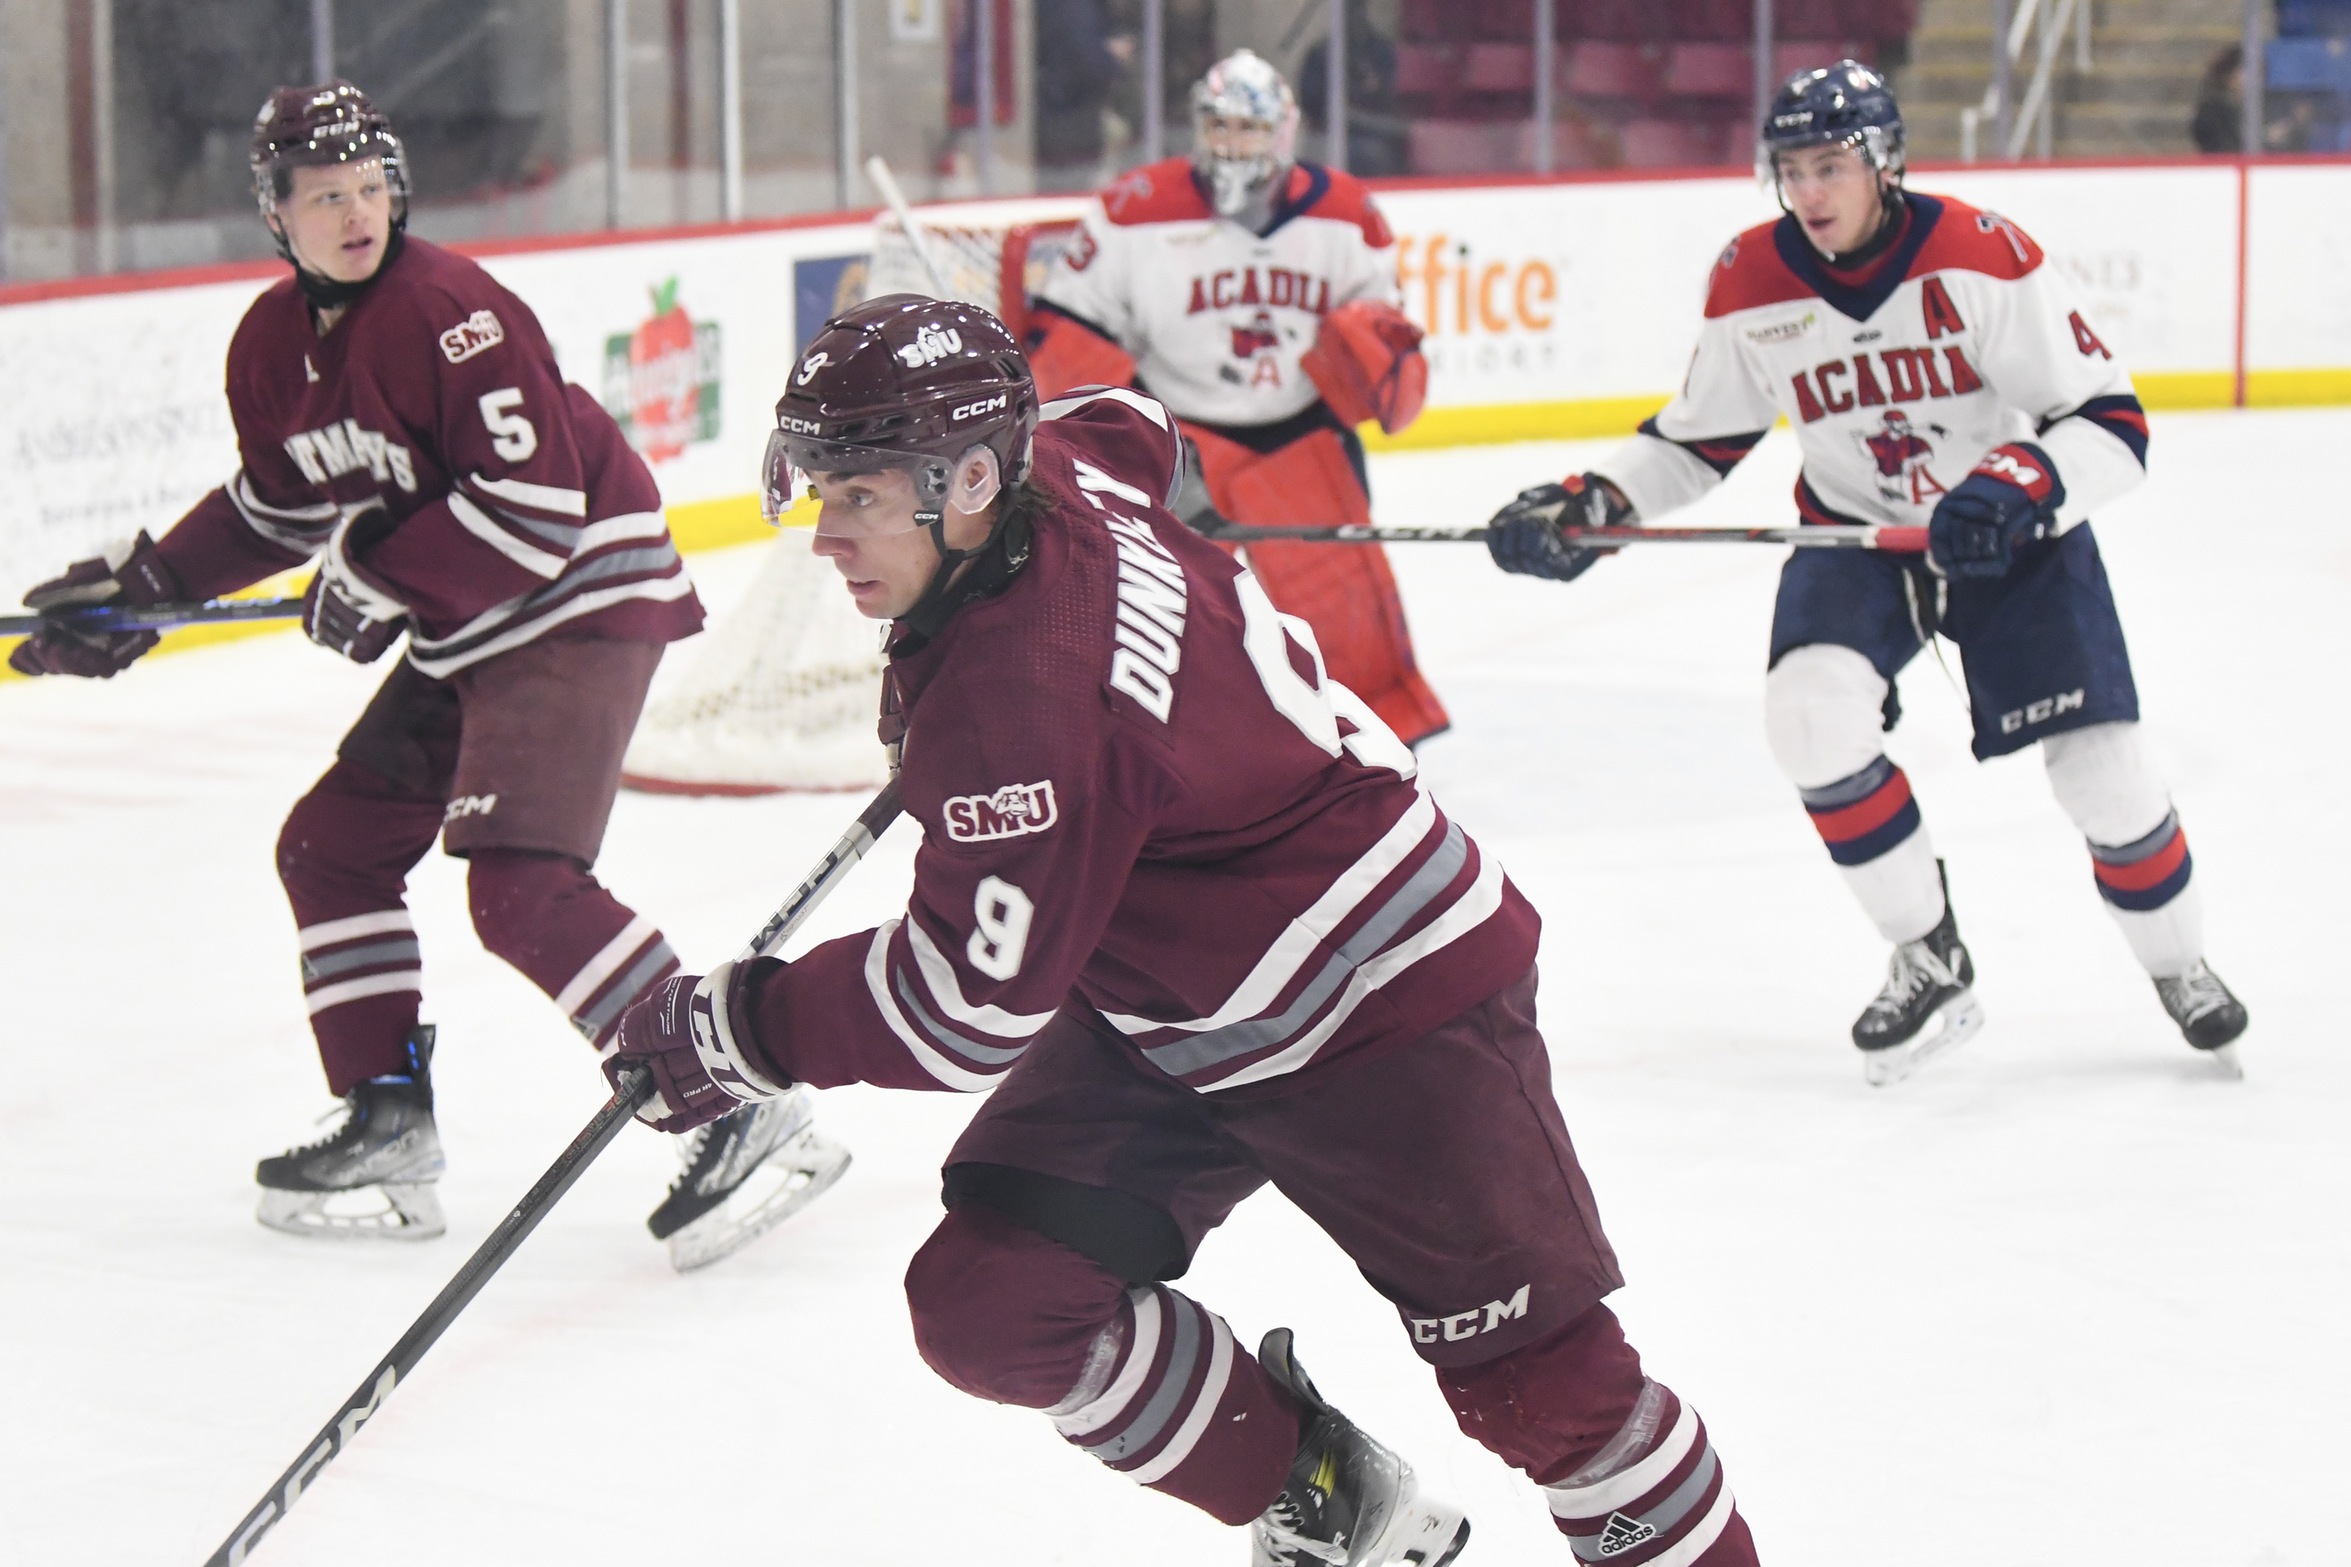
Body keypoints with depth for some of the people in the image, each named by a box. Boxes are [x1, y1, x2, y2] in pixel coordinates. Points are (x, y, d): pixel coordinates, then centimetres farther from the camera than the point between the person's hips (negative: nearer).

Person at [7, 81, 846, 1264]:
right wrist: (145, 586, 16)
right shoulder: (269, 346, 6)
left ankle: (742, 1118, -22)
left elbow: (538, 500, -25)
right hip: (460, 631, 9)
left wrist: (379, 578, -20)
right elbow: (278, 508, 22)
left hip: (583, 599, -9)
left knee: (522, 885, -22)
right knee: (332, 845, 10)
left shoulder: (449, 312, -21)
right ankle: (389, 1127, 20)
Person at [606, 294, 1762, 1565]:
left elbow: (970, 1007, -29)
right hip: (1162, 1009, 10)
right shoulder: (1047, 470, -9)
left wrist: (738, 1031, -18)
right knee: (990, 1307, -3)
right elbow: (1129, 427, 18)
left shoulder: (1018, 697, -34)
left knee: (1524, 1368, -6)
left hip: (1381, 994, -10)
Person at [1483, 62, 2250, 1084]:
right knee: (1810, 711, -25)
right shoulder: (1752, 284, -10)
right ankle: (1930, 966, -7)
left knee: (2096, 763, -10)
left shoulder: (1982, 256, -22)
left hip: (2011, 532, -3)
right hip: (1856, 531, 3)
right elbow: (1698, 439, 4)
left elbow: (2109, 421, -22)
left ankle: (2179, 967, 21)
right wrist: (1592, 505, -12)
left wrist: (2023, 488, -40)